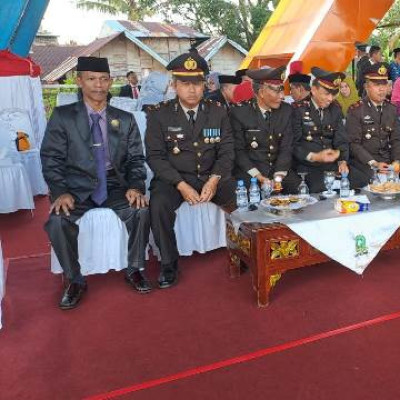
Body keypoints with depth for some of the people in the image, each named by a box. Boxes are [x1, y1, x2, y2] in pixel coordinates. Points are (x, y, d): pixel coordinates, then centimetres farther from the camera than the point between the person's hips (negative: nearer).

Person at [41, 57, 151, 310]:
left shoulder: (125, 120, 10)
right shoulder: (62, 116, 3)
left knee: (141, 211, -27)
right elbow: (51, 159, -1)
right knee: (58, 221, -29)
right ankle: (75, 280, -4)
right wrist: (61, 192, -17)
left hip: (115, 187, 2)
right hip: (77, 188, -1)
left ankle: (135, 269, -1)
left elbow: (136, 159, 8)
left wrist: (136, 187, -12)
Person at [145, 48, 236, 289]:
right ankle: (169, 263, -10)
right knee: (159, 204, -31)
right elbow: (155, 156, -6)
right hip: (174, 178, -1)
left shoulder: (218, 112, 5)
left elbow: (226, 152, 2)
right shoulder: (159, 115, -1)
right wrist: (182, 185, -19)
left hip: (211, 176, 2)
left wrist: (214, 180, -17)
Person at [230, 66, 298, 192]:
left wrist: (278, 177, -11)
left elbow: (286, 147, 2)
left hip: (278, 172, 4)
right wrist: (258, 177, -15)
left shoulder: (286, 111, 3)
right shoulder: (239, 112, -7)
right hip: (249, 175, -4)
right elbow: (238, 150, -7)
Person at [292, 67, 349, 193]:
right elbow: (293, 144, -9)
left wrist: (343, 161, -8)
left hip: (332, 164, 5)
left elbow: (341, 140, 10)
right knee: (319, 190, -27)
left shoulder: (335, 109, 11)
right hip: (307, 167, -5)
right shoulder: (298, 109, -5)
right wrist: (314, 157, -22)